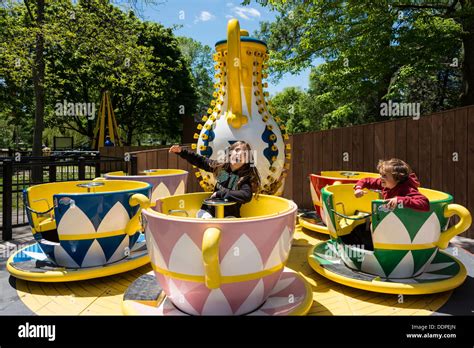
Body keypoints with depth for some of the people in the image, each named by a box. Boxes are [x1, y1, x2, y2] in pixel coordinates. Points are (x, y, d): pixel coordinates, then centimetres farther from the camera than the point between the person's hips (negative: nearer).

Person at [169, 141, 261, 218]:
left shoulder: (246, 177, -12)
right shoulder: (220, 167, 0)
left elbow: (246, 196, -30)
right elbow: (201, 161, 13)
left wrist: (220, 193, -24)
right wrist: (182, 151, 7)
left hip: (229, 215, -3)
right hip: (209, 210, 3)